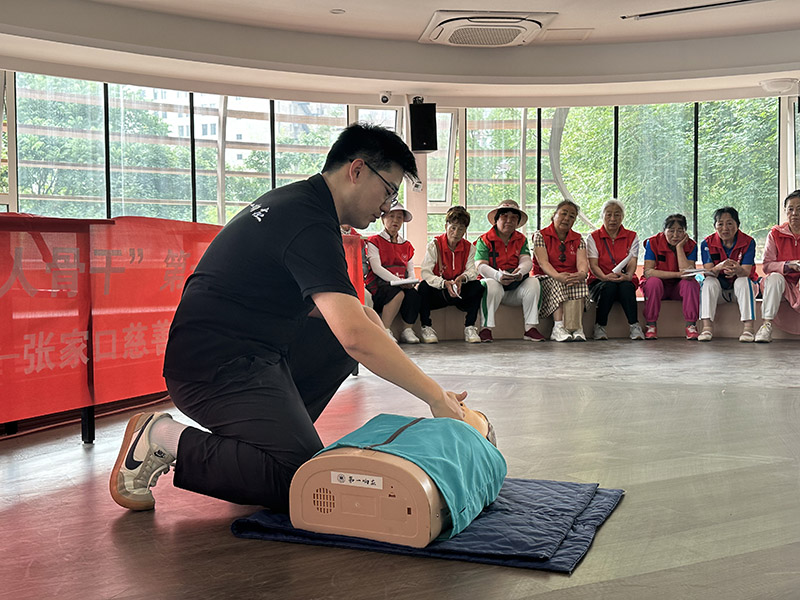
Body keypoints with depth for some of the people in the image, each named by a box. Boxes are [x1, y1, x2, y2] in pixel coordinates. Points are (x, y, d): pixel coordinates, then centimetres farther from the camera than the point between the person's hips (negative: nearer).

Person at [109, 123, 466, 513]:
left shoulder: (296, 201, 14)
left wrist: (358, 316, 8)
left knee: (340, 334, 13)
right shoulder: (310, 223, -18)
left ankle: (275, 433, 10)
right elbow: (355, 336, -28)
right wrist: (436, 398, -20)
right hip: (215, 367, -10)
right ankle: (168, 442, -7)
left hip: (246, 354, 10)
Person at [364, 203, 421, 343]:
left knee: (414, 294, -29)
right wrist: (398, 281, -22)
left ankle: (407, 330, -16)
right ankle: (385, 331, -25)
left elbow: (411, 270, 14)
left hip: (403, 287, 4)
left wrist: (411, 282, -12)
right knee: (398, 293, -35)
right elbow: (376, 268, -9)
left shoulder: (407, 245, 21)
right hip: (378, 286, -4)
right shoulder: (374, 241, 3)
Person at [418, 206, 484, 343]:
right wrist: (445, 283, -35)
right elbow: (425, 273, -20)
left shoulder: (469, 248, 3)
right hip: (437, 293, -3)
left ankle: (470, 327, -13)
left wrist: (462, 278, -34)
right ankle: (427, 328, -17)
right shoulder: (434, 245, -9)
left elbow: (472, 271, -10)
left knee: (477, 285, -23)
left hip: (459, 293, 3)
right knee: (423, 286, -33)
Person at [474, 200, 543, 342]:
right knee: (491, 285, -37)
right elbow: (480, 266, -14)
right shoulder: (484, 240, -1)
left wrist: (521, 271, -31)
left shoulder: (521, 240, 13)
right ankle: (486, 328, -31)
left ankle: (530, 328, -24)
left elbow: (527, 260, -4)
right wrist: (498, 276, -35)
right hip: (495, 282, -3)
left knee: (533, 282, -24)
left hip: (515, 289, 3)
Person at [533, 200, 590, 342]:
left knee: (579, 283, -31)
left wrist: (581, 274, -34)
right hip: (546, 279, -2)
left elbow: (582, 262, -7)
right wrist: (558, 276, -36)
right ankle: (558, 327, -46)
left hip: (571, 277, 3)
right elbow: (543, 262, -15)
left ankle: (574, 328, -43)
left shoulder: (578, 239, 12)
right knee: (557, 284, -35)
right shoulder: (541, 235, 1)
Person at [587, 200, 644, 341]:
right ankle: (599, 327, -24)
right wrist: (605, 277, -29)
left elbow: (632, 263, -4)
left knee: (626, 286, -34)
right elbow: (593, 265, -7)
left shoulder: (632, 237, 9)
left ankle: (634, 327, -32)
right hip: (599, 283, -1)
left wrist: (627, 276, -28)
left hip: (626, 282, 1)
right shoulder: (593, 237, 5)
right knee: (609, 286, -35)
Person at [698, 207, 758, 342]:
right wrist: (720, 267, -44)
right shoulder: (707, 243, -8)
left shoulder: (748, 242, -11)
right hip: (719, 289, 1)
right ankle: (707, 326, -37)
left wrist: (738, 270, -48)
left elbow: (746, 272, -21)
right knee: (709, 281, -29)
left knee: (742, 281, -32)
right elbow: (708, 272, -19)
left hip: (741, 286, -1)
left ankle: (748, 327, -38)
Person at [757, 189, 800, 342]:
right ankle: (767, 324, -38)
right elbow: (766, 265, -6)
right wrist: (788, 265, -25)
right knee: (774, 277, -33)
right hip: (782, 281, 0)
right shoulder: (775, 234, 2)